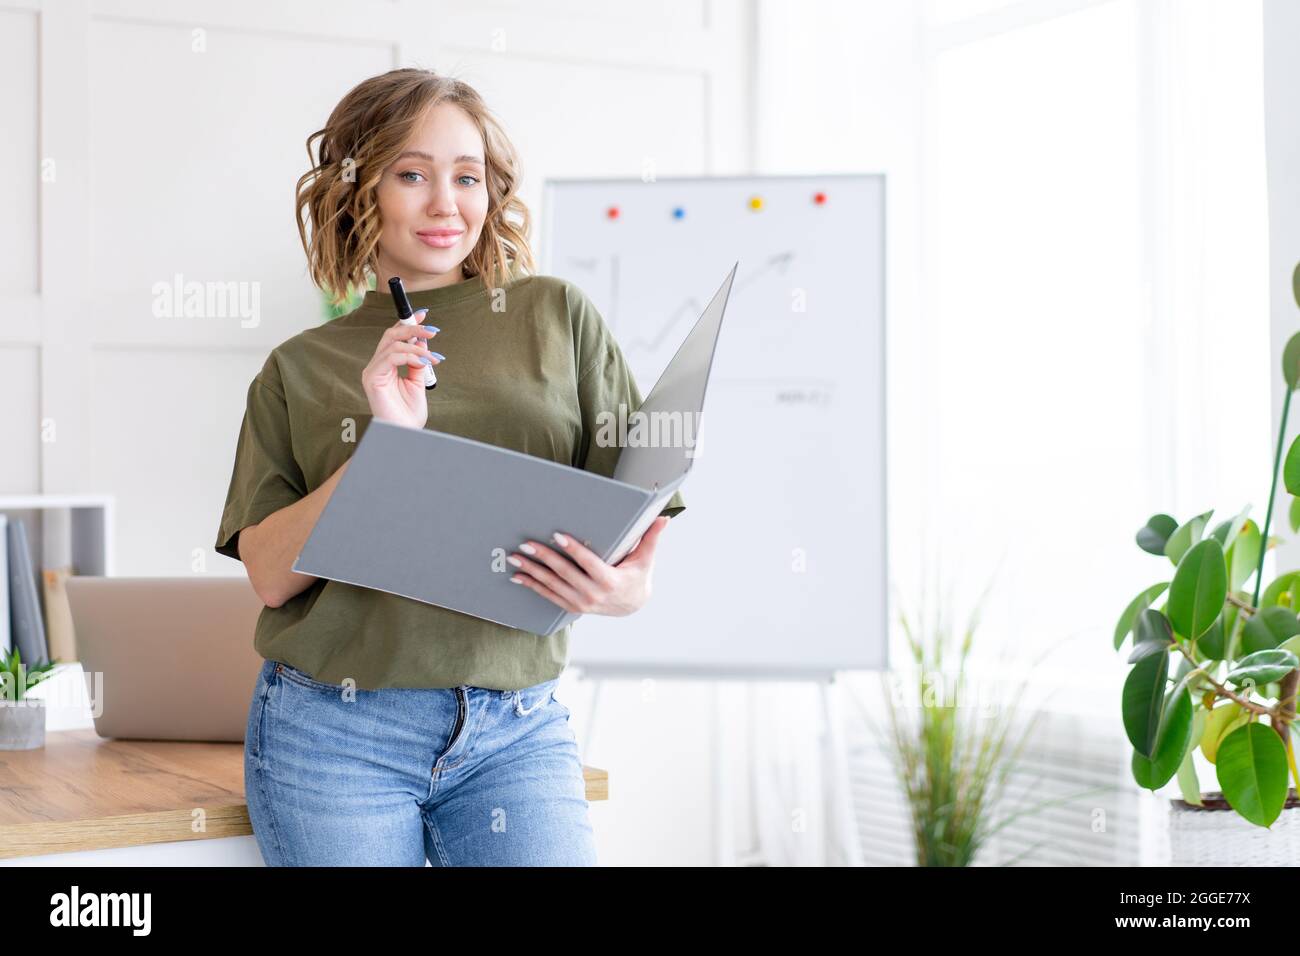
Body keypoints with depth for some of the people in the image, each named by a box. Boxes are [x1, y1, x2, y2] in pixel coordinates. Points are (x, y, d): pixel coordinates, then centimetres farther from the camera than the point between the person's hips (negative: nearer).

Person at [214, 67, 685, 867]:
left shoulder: (558, 315, 6)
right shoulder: (298, 370, 8)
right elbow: (270, 573, -1)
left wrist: (631, 588, -18)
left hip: (517, 731, 0)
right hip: (334, 732, 0)